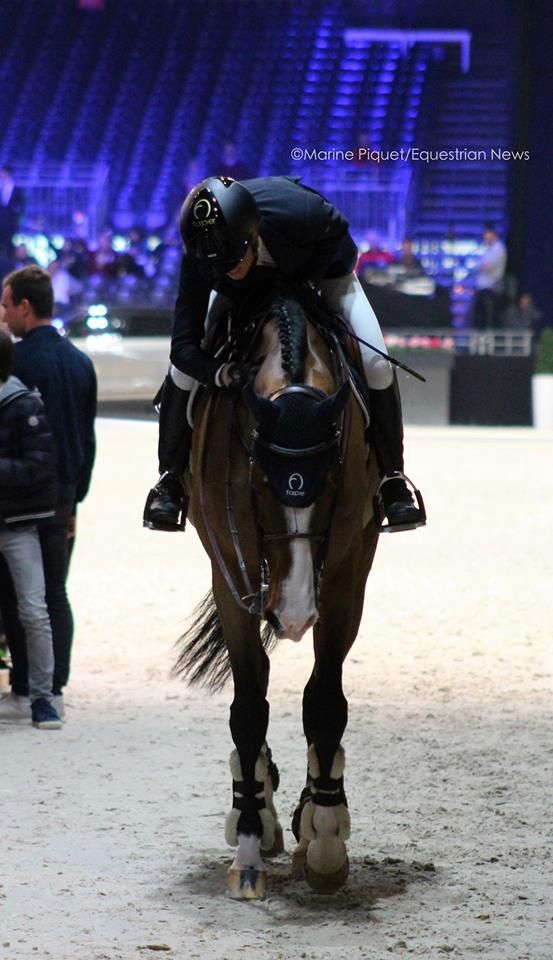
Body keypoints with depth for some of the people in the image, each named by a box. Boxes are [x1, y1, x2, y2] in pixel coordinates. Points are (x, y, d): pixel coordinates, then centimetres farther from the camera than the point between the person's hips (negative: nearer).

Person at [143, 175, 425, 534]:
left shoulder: (296, 213, -44)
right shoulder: (198, 260, -36)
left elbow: (340, 239, -18)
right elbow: (184, 347, -35)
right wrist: (219, 373, -53)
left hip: (317, 265, -1)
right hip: (243, 289, 1)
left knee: (376, 364, -17)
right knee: (183, 371, -14)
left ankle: (393, 477, 1)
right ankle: (171, 480, 6)